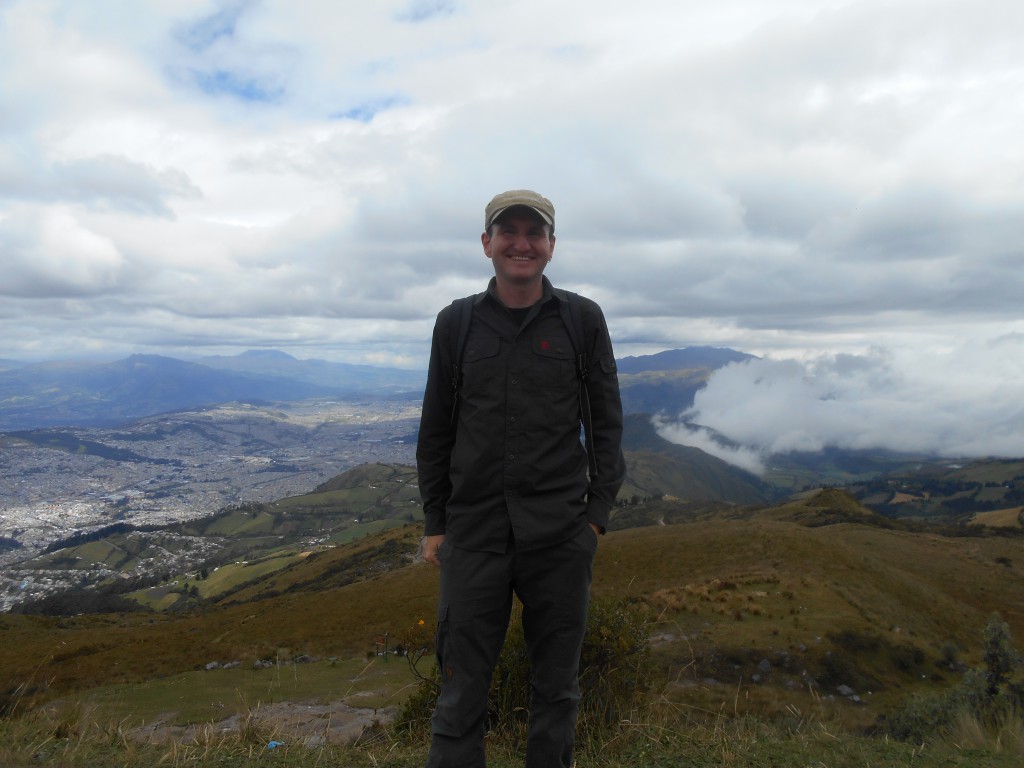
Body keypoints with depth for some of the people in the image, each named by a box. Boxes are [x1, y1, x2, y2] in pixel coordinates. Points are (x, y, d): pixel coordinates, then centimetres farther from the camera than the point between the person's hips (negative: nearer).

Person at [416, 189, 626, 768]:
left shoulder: (583, 320, 1)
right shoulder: (456, 323, 4)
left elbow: (607, 423, 4)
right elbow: (436, 431, 8)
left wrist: (598, 513, -2)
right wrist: (435, 524, 6)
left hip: (561, 537, 0)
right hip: (474, 535, 1)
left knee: (557, 685, 13)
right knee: (462, 685, 8)